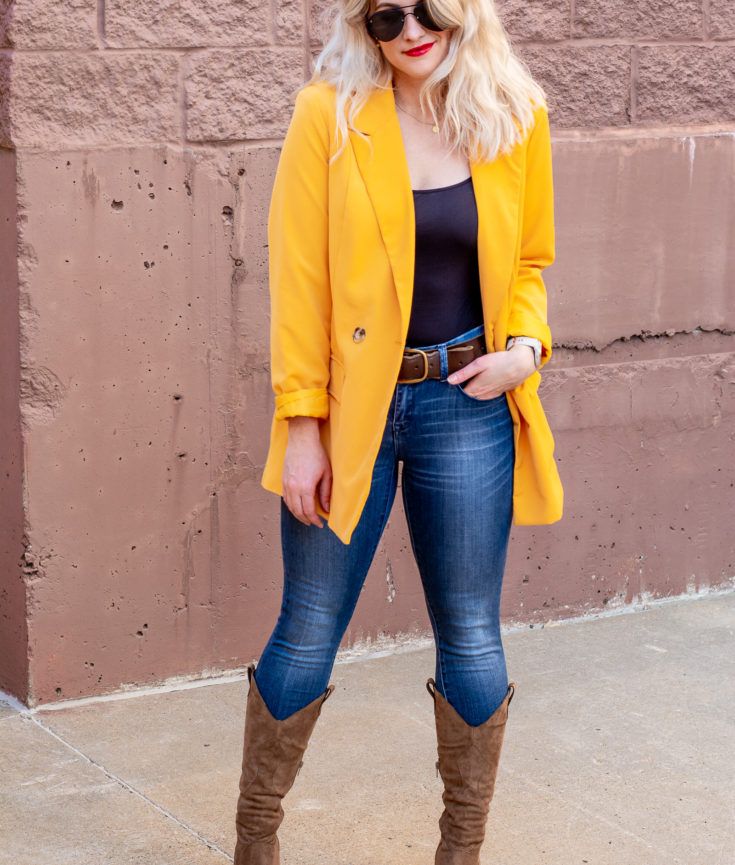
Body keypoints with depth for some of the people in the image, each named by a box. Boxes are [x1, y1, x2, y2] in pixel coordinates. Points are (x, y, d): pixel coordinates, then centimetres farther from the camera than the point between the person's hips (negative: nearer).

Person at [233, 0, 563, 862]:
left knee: (471, 641, 8)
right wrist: (300, 423, -10)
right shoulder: (329, 114, -6)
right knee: (306, 638, 7)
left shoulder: (515, 116, 2)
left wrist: (525, 345, -6)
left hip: (469, 405, 2)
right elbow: (298, 277, -7)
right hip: (352, 408, -2)